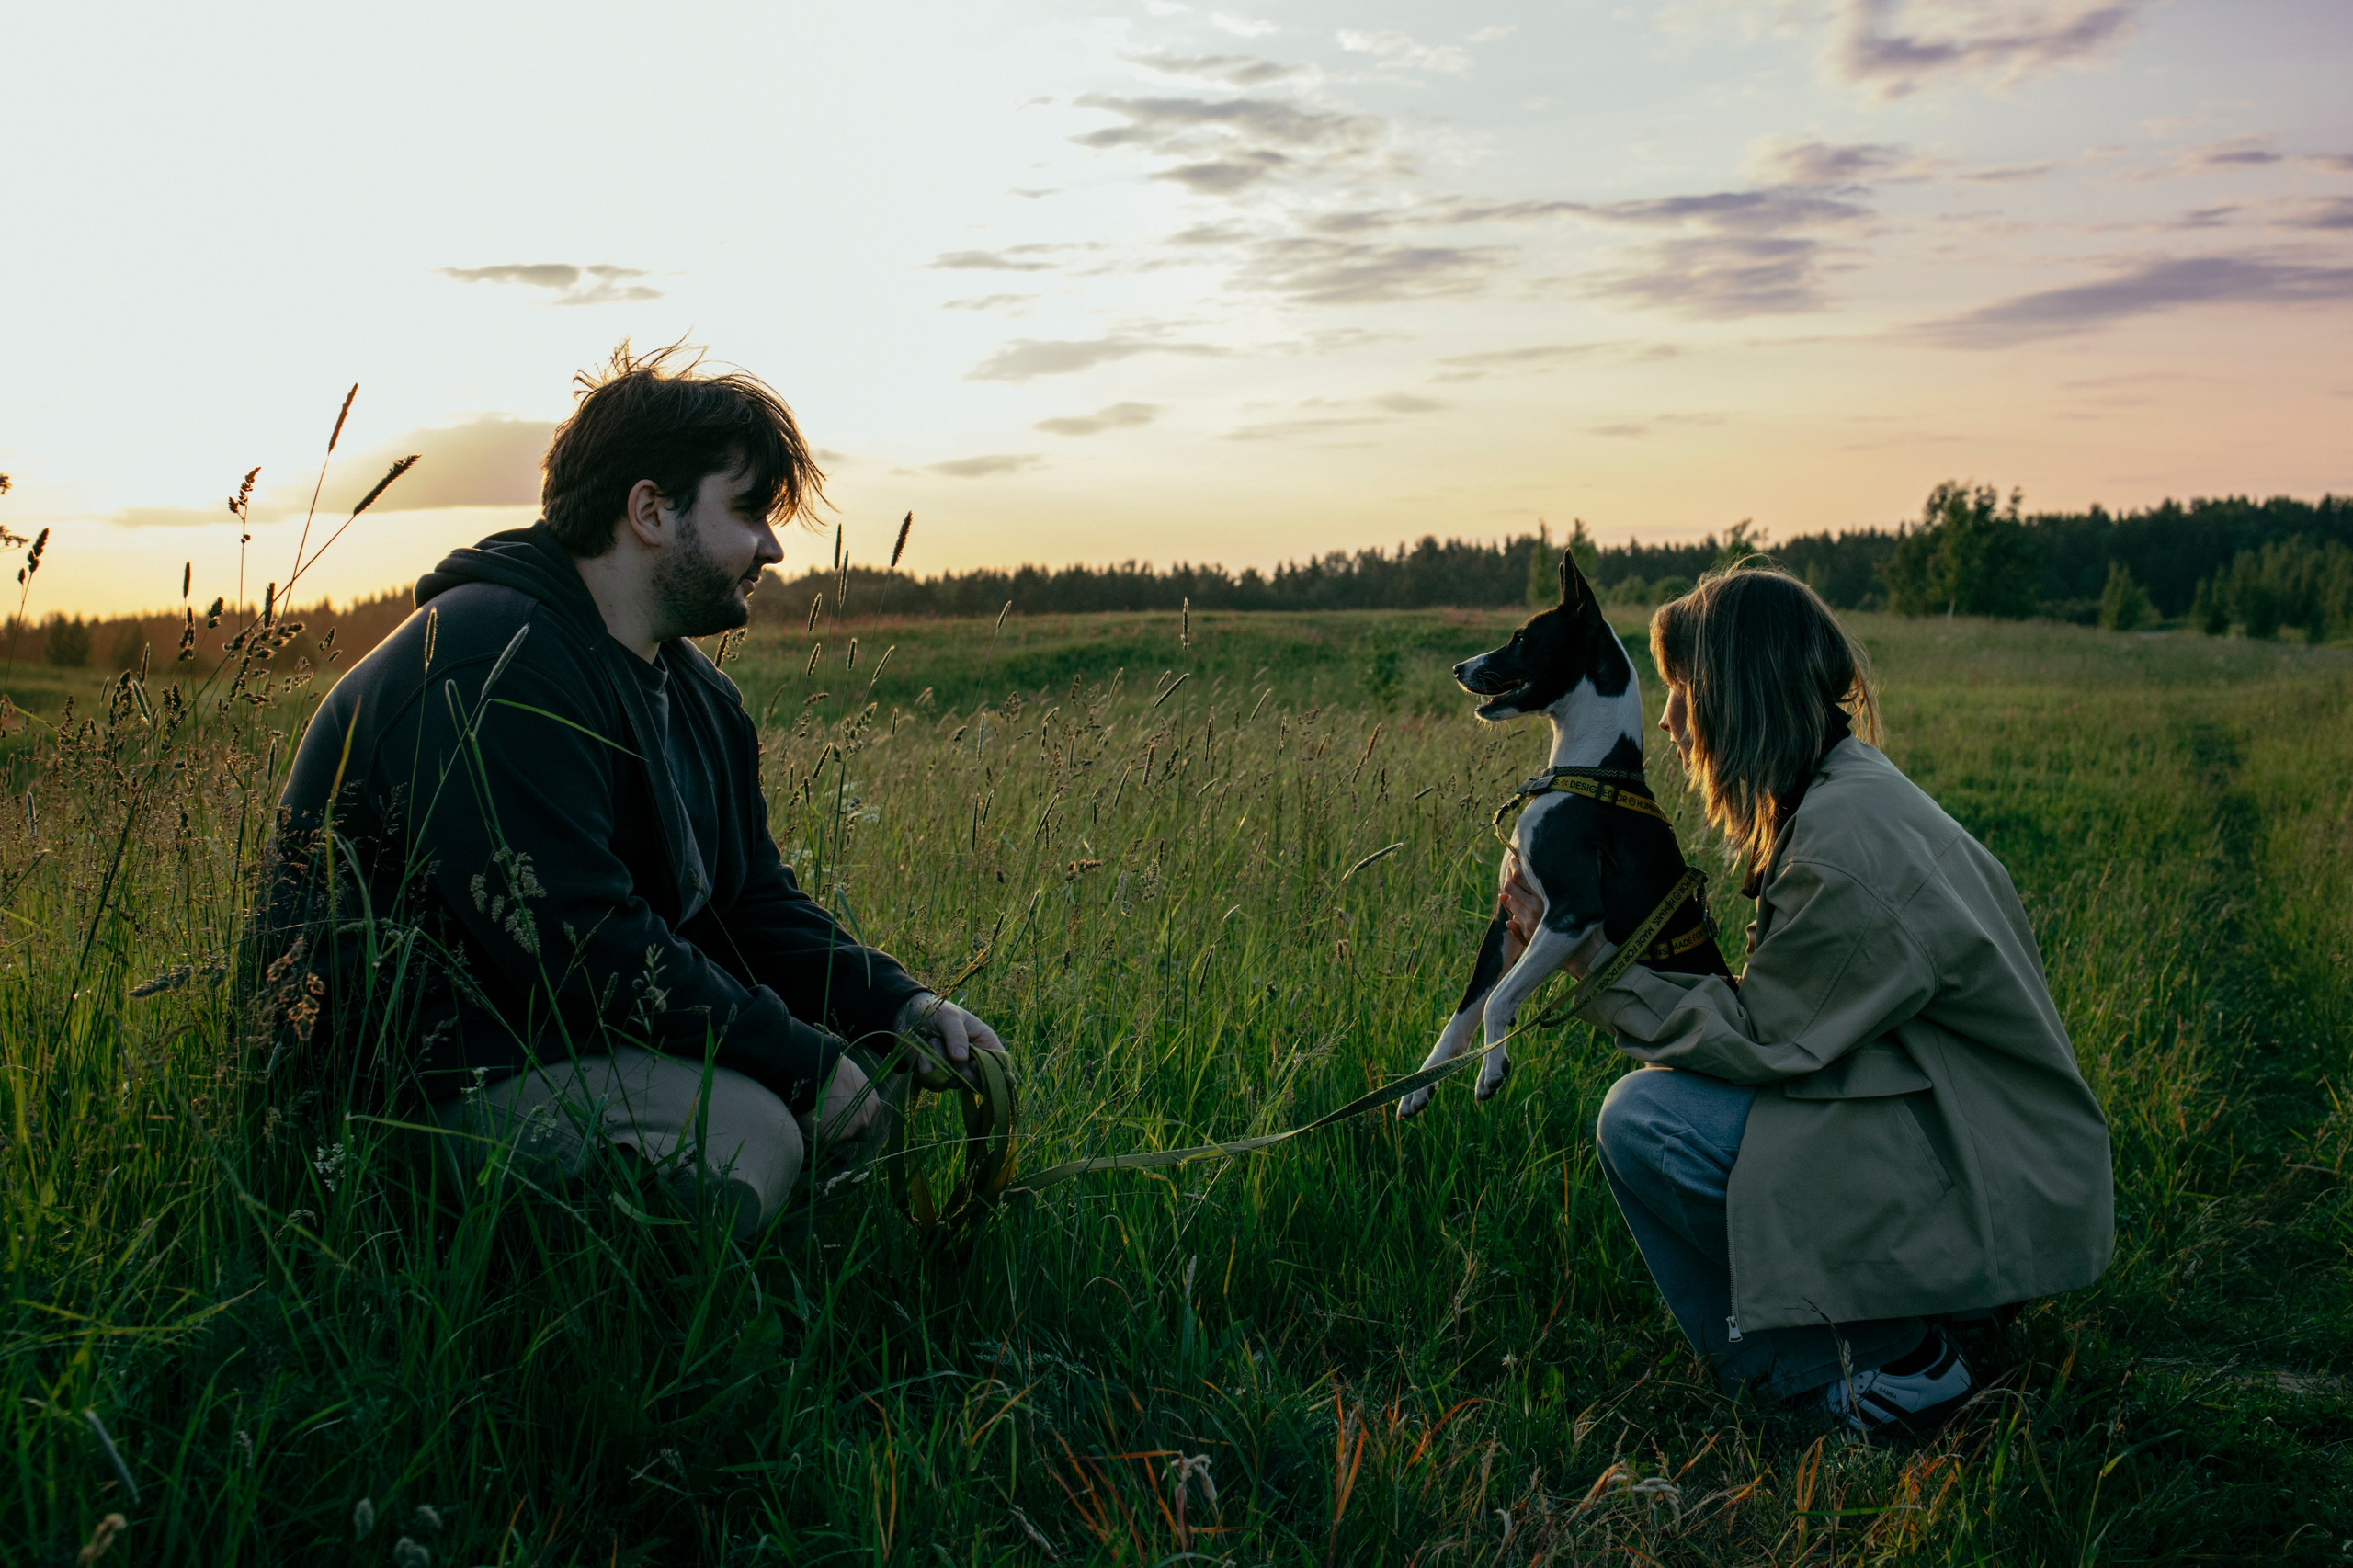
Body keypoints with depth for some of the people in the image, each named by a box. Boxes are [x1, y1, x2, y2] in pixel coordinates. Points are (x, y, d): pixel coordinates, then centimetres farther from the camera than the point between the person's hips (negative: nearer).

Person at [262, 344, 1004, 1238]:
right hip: (417, 1081, -10)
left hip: (589, 1032, 10)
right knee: (742, 1129, -28)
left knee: (863, 1068, -1)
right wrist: (802, 1062, -21)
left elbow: (756, 906, 13)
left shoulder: (697, 695, 13)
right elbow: (580, 947, -27)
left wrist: (902, 1008, -4)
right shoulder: (495, 671, -20)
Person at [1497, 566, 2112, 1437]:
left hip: (1994, 1194, -10)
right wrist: (1583, 931, 7)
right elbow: (1778, 1007, 9)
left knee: (1646, 1120, -18)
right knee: (1668, 1093, 12)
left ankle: (1887, 1362, -4)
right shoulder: (1851, 787, 7)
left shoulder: (1842, 840, -24)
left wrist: (1586, 949, -13)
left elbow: (1757, 1040, -17)